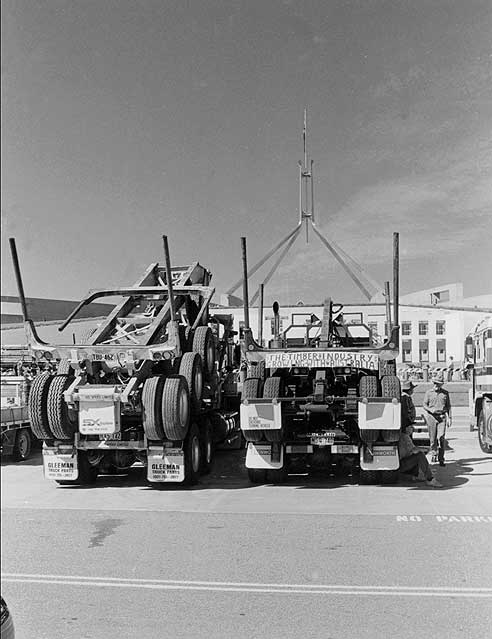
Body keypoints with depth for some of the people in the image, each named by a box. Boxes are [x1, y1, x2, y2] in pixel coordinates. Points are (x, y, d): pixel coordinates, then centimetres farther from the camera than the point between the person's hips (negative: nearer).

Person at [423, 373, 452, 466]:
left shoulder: (445, 393, 9)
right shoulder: (428, 392, 6)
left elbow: (448, 406, 13)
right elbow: (424, 404, 5)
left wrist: (449, 418, 5)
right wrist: (430, 410, -15)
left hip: (442, 417, 0)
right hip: (431, 416, 0)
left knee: (441, 437, -11)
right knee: (433, 438, 4)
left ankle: (441, 459, -5)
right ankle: (434, 454, 26)